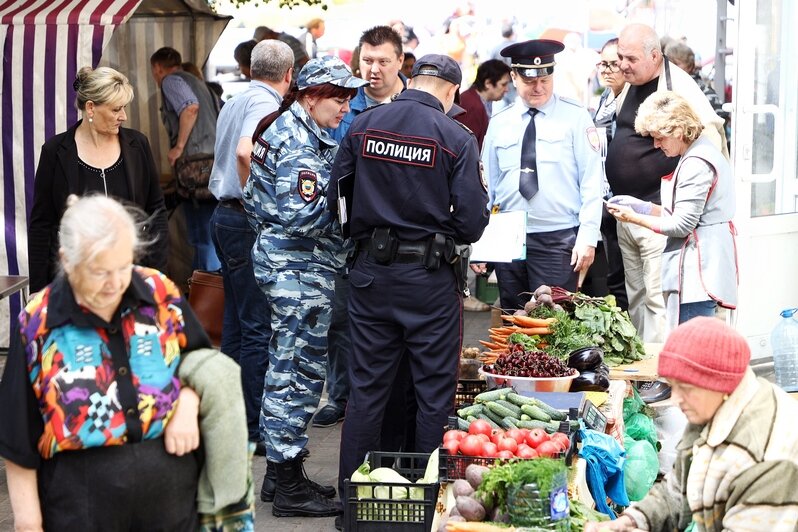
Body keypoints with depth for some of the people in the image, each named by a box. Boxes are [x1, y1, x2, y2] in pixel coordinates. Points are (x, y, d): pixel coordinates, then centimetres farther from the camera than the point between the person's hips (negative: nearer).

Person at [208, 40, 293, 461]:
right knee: (259, 327, -4)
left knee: (237, 322, 17)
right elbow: (245, 151, -31)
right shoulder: (264, 103, -14)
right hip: (249, 224, -10)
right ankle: (253, 430, 1)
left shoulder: (234, 102, 16)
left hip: (225, 216, 10)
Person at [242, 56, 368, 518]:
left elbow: (255, 197, 18)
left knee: (289, 368, 16)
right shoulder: (302, 144, -19)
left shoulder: (283, 127, 13)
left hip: (280, 258, 11)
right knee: (299, 371, -3)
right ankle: (291, 490, 6)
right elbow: (302, 215, -25)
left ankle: (283, 471, 27)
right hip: (302, 270, -11)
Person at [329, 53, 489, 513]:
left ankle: (351, 493, 20)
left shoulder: (362, 126, 1)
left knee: (367, 387, 13)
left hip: (370, 272, 4)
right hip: (431, 281, -3)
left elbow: (337, 199, 4)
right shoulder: (457, 138, -10)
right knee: (435, 391, 9)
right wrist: (440, 231, 8)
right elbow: (472, 221, -12)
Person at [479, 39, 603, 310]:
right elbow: (487, 185, 11)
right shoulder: (499, 123, 10)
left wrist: (587, 238, -10)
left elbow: (592, 181, -3)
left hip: (558, 240, -3)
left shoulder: (575, 117, 0)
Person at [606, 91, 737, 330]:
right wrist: (643, 207, 11)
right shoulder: (701, 154, 17)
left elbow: (681, 225, -16)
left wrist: (634, 217, -6)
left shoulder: (697, 164, -16)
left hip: (697, 272, -11)